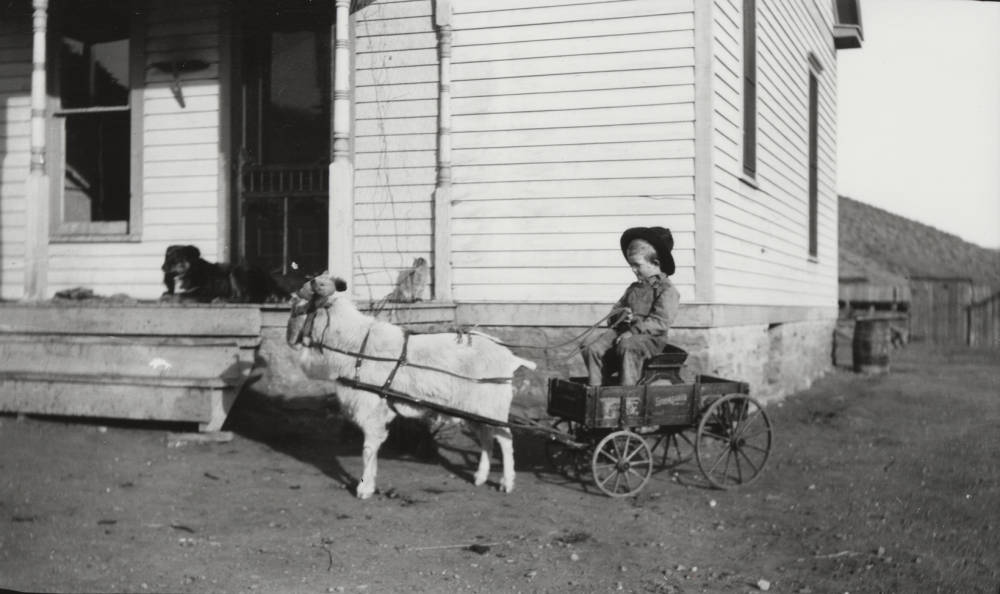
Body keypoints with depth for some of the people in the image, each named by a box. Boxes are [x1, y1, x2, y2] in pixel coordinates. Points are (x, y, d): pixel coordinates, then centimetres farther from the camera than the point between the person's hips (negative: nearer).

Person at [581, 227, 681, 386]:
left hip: (649, 337, -7)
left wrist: (633, 332, -22)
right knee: (592, 349, -17)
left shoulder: (666, 290, -1)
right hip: (622, 331, 7)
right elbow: (614, 311, 27)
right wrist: (620, 314, 0)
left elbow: (660, 322, -13)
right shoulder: (633, 288, 24)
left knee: (628, 347, -39)